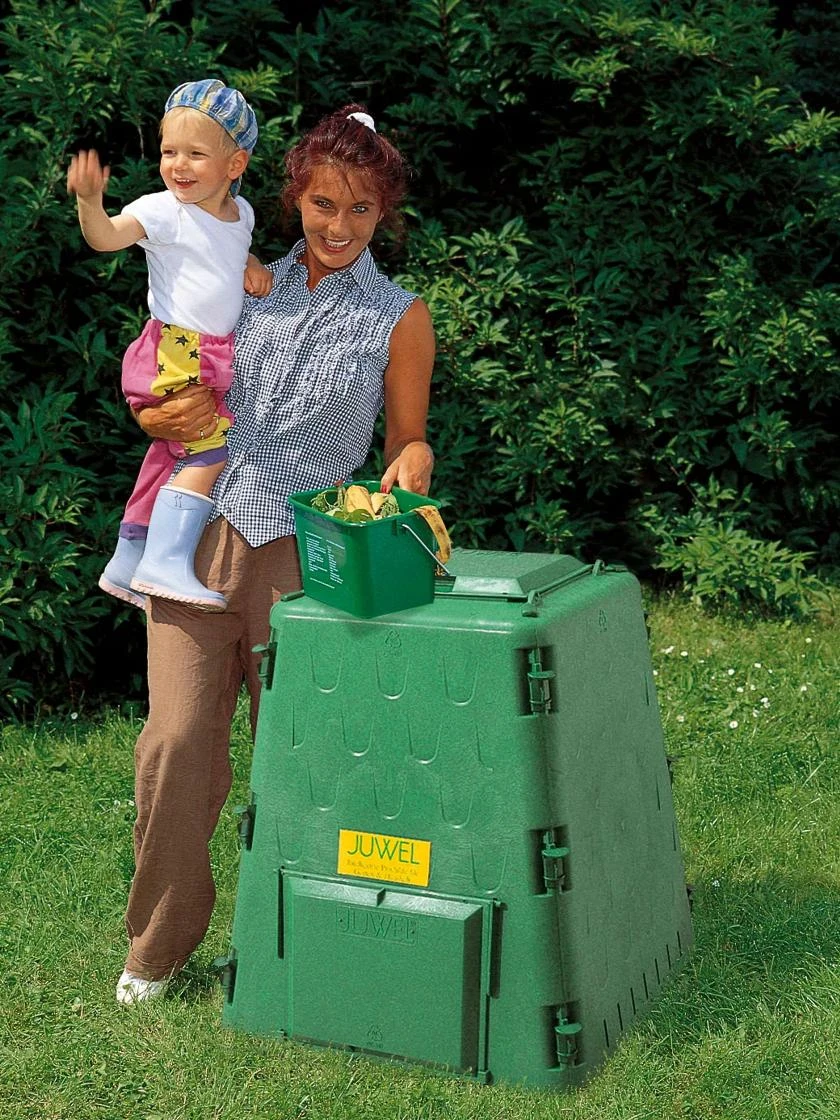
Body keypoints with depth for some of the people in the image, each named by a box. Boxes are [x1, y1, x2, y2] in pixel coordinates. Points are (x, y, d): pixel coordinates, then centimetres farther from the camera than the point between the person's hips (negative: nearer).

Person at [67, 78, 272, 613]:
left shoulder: (240, 212, 8)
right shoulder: (162, 211, -13)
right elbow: (107, 237, -27)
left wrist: (253, 266, 7)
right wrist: (91, 200, -47)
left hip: (216, 358, 8)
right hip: (174, 354, -8)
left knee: (172, 457, 15)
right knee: (213, 450, -19)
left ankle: (127, 563, 28)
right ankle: (166, 563, -16)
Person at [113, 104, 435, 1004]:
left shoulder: (399, 320, 7)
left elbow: (407, 442, 9)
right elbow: (156, 402, 17)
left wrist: (413, 460, -15)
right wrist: (166, 418, -6)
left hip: (301, 549, -2)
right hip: (196, 532, 2)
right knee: (177, 739, -5)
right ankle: (157, 945, 14)